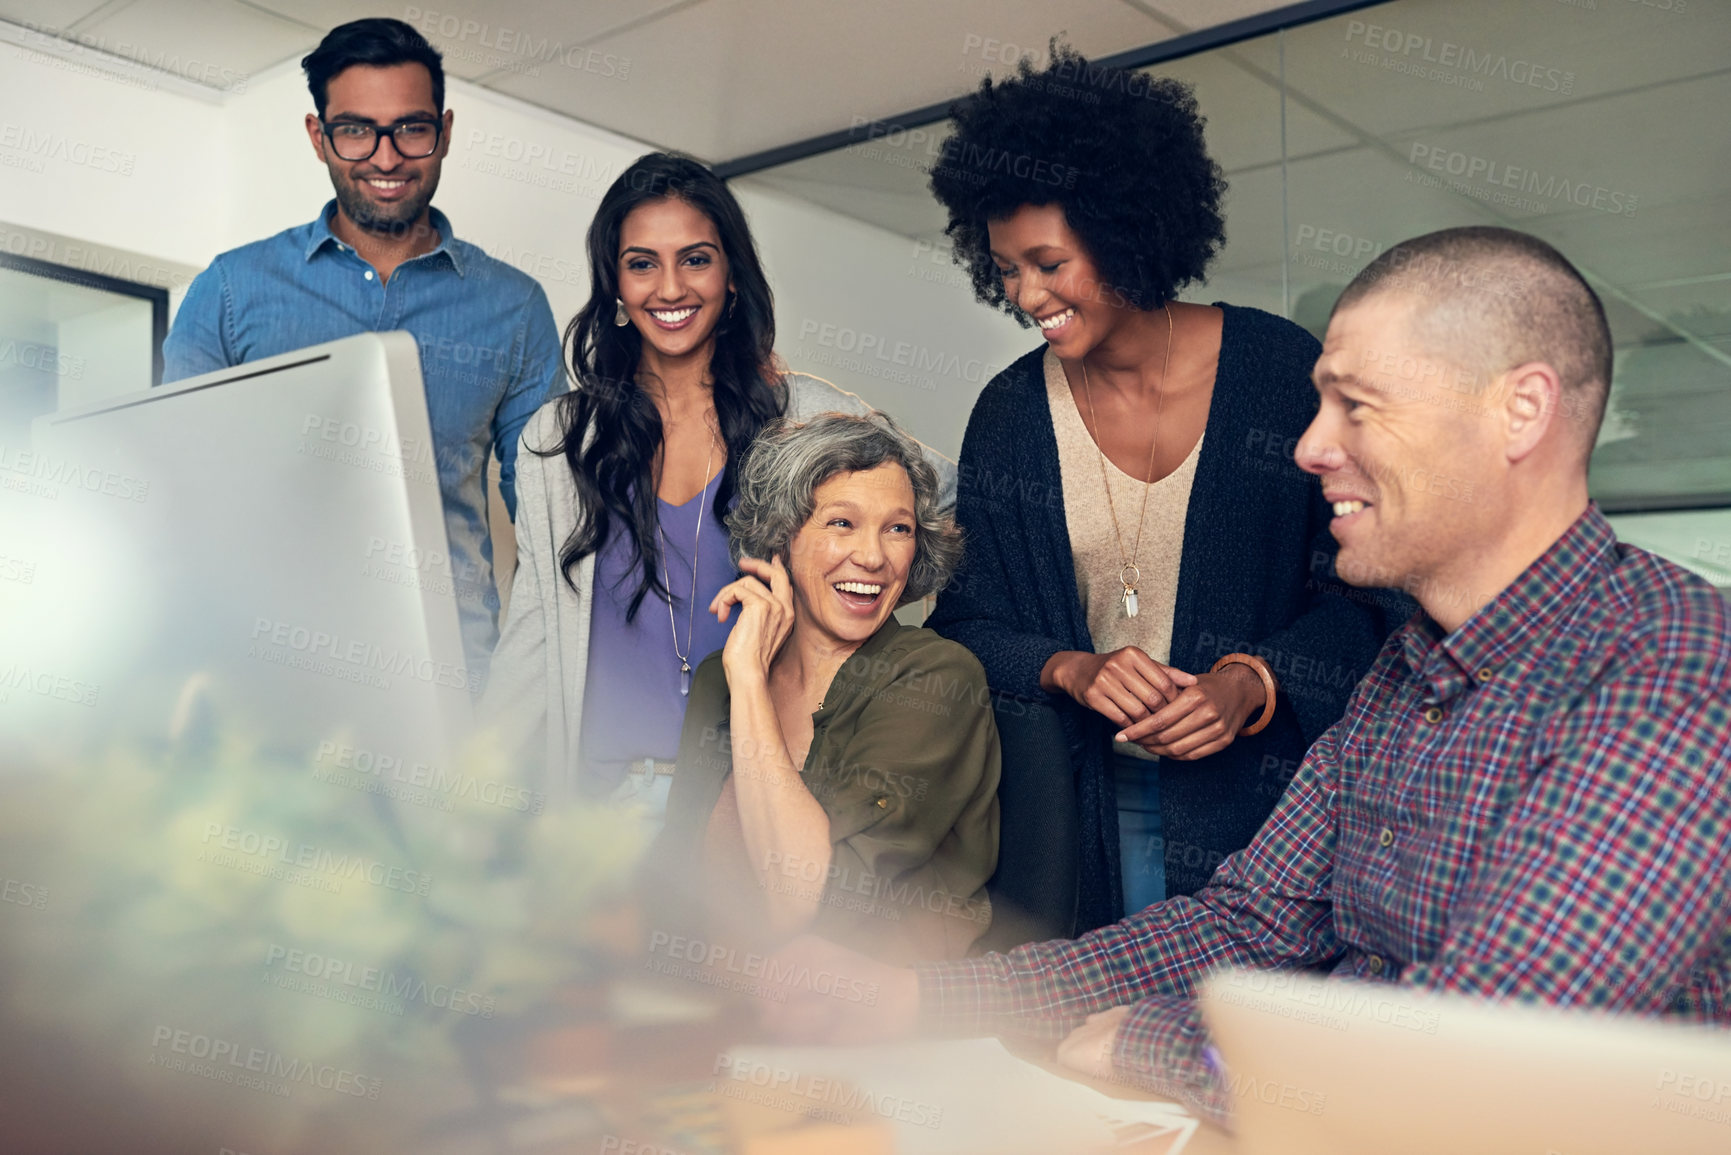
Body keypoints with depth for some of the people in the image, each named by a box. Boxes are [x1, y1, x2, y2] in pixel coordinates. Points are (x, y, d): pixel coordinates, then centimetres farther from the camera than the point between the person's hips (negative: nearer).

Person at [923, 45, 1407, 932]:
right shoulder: (1008, 414, 2)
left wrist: (1255, 681, -17)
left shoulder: (1281, 370, -5)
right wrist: (1070, 669, -15)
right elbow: (965, 621, 4)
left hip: (1260, 790, -1)